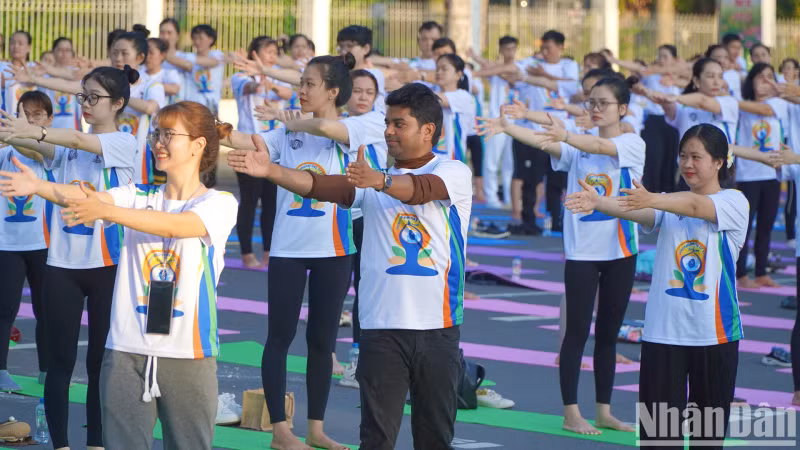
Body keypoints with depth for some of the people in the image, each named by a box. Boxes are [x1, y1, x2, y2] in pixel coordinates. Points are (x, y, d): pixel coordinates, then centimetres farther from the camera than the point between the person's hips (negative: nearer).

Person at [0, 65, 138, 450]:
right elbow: (41, 148, -11)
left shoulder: (124, 143, -4)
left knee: (101, 360, 5)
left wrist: (33, 131, -38)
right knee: (60, 360, 3)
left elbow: (79, 141, -22)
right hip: (62, 264, 3)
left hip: (106, 264, -3)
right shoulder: (66, 146, 9)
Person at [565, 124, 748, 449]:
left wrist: (652, 199, -40)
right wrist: (598, 203, -32)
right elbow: (638, 212, -10)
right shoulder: (669, 204, 11)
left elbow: (696, 206, -22)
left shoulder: (733, 202, -2)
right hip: (663, 331, 3)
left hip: (714, 331, -3)